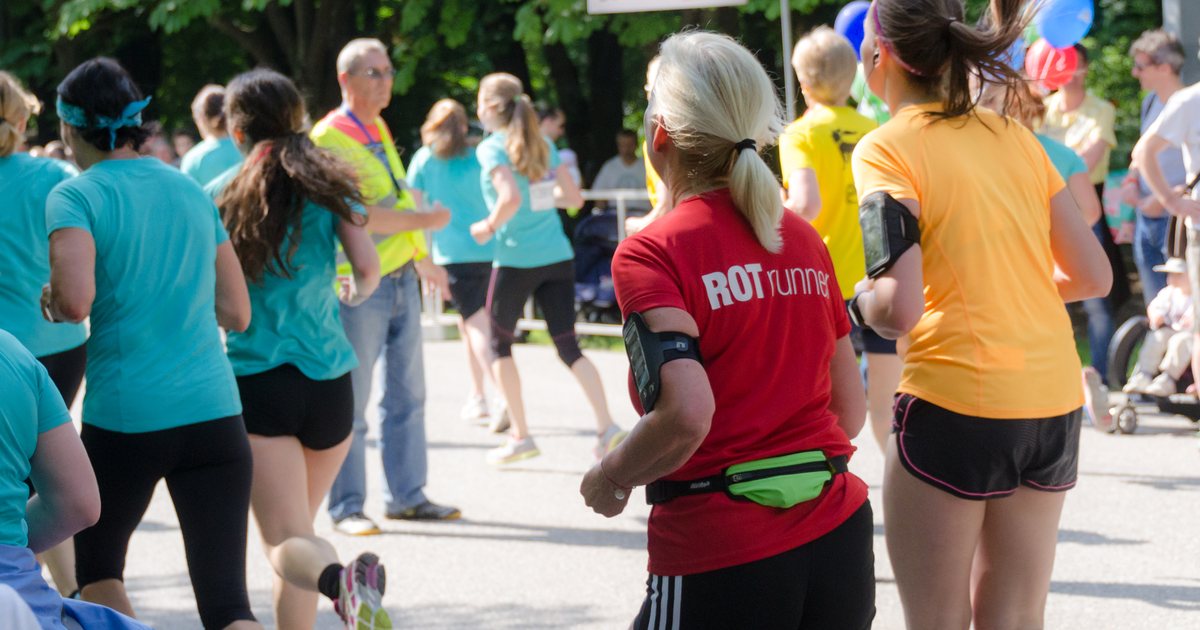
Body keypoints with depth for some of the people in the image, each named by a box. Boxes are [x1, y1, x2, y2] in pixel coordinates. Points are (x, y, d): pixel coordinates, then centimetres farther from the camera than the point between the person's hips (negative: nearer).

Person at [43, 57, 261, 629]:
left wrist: (49, 299, 2)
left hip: (123, 418, -3)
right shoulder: (192, 191, 12)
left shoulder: (75, 197, -4)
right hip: (214, 413, 4)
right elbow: (237, 313, 15)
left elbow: (76, 301, -20)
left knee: (97, 570, 23)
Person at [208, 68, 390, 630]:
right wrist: (358, 292, 22)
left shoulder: (219, 194, 0)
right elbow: (368, 266, -2)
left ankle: (340, 580, -42)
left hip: (255, 378, -3)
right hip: (328, 378, 3)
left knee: (287, 541, -11)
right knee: (298, 525, 21)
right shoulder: (328, 186, 4)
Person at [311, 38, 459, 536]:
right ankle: (346, 508, 3)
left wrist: (424, 260, 27)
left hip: (402, 279, 9)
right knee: (350, 404, -3)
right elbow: (359, 215, -22)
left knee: (407, 395, 11)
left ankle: (406, 496, 19)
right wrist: (424, 221, -17)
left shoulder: (379, 130, 14)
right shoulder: (330, 139, -13)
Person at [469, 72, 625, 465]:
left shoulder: (491, 149, -9)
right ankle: (607, 426, -9)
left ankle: (520, 435, 12)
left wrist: (489, 226, -8)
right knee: (568, 347, 6)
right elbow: (574, 197, 9)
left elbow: (511, 198, -24)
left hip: (515, 260, -5)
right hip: (558, 257, 5)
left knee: (499, 344, 14)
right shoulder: (544, 146, 9)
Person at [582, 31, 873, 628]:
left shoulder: (651, 252, -8)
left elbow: (686, 413, -21)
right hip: (839, 539, 6)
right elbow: (849, 414, 12)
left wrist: (608, 479, -5)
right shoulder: (804, 240, 10)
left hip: (722, 556, -6)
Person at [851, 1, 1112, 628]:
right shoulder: (1014, 137, 10)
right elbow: (1092, 276, 11)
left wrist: (858, 299, 4)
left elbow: (899, 308, -17)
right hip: (1054, 408, 6)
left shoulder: (888, 149, -7)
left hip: (954, 403, -6)